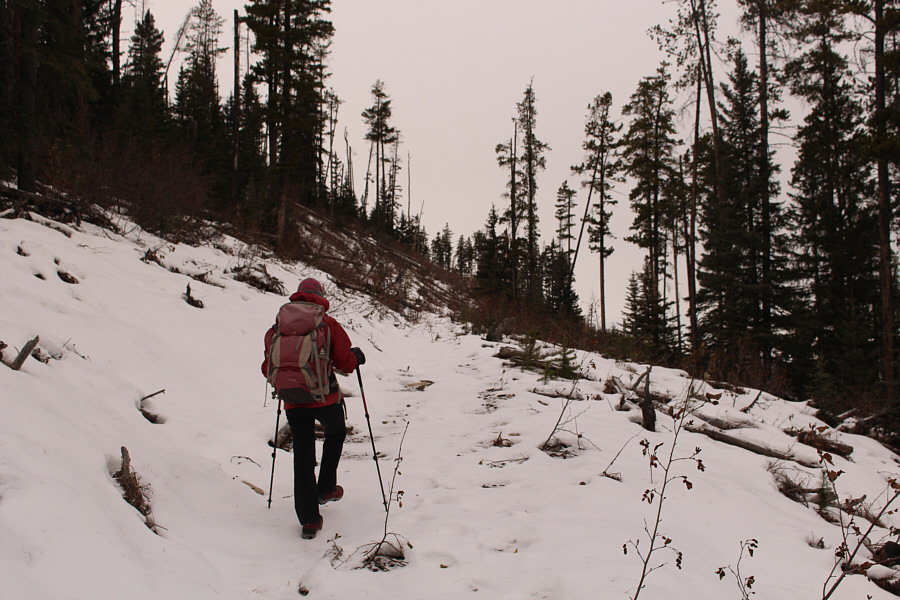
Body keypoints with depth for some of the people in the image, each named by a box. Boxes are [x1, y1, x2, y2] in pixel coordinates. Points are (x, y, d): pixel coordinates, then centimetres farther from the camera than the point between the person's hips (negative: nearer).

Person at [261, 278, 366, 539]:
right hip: (325, 397, -2)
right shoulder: (327, 323, -4)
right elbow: (344, 363, -5)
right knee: (335, 434, 28)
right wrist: (357, 357, 17)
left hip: (293, 402, 2)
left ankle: (309, 520, 3)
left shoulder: (278, 327, 5)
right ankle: (326, 489, 28)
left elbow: (268, 369, 8)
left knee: (302, 456, 6)